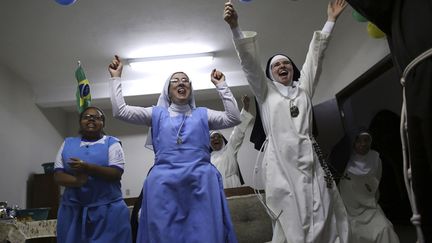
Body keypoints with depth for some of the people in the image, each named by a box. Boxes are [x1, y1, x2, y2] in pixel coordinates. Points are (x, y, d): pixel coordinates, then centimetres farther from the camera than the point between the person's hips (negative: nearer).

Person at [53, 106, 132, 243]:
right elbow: (58, 175, 5)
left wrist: (87, 167, -21)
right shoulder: (68, 143, 12)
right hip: (72, 210, 3)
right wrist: (76, 181, -16)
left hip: (107, 210, -2)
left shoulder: (112, 143, 3)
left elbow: (116, 174, -9)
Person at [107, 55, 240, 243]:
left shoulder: (202, 114, 17)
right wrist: (116, 77, 11)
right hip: (164, 184, 0)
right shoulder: (157, 114, 16)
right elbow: (120, 111, 9)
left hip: (201, 182, 0)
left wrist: (221, 85, 8)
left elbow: (233, 118, 7)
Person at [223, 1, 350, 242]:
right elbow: (250, 62, 5)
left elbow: (315, 57, 22)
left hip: (310, 159, 3)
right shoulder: (266, 91, 16)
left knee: (322, 221, -5)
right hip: (281, 162, -3)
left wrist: (330, 21, 21)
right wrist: (235, 27, -5)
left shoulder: (304, 87, 24)